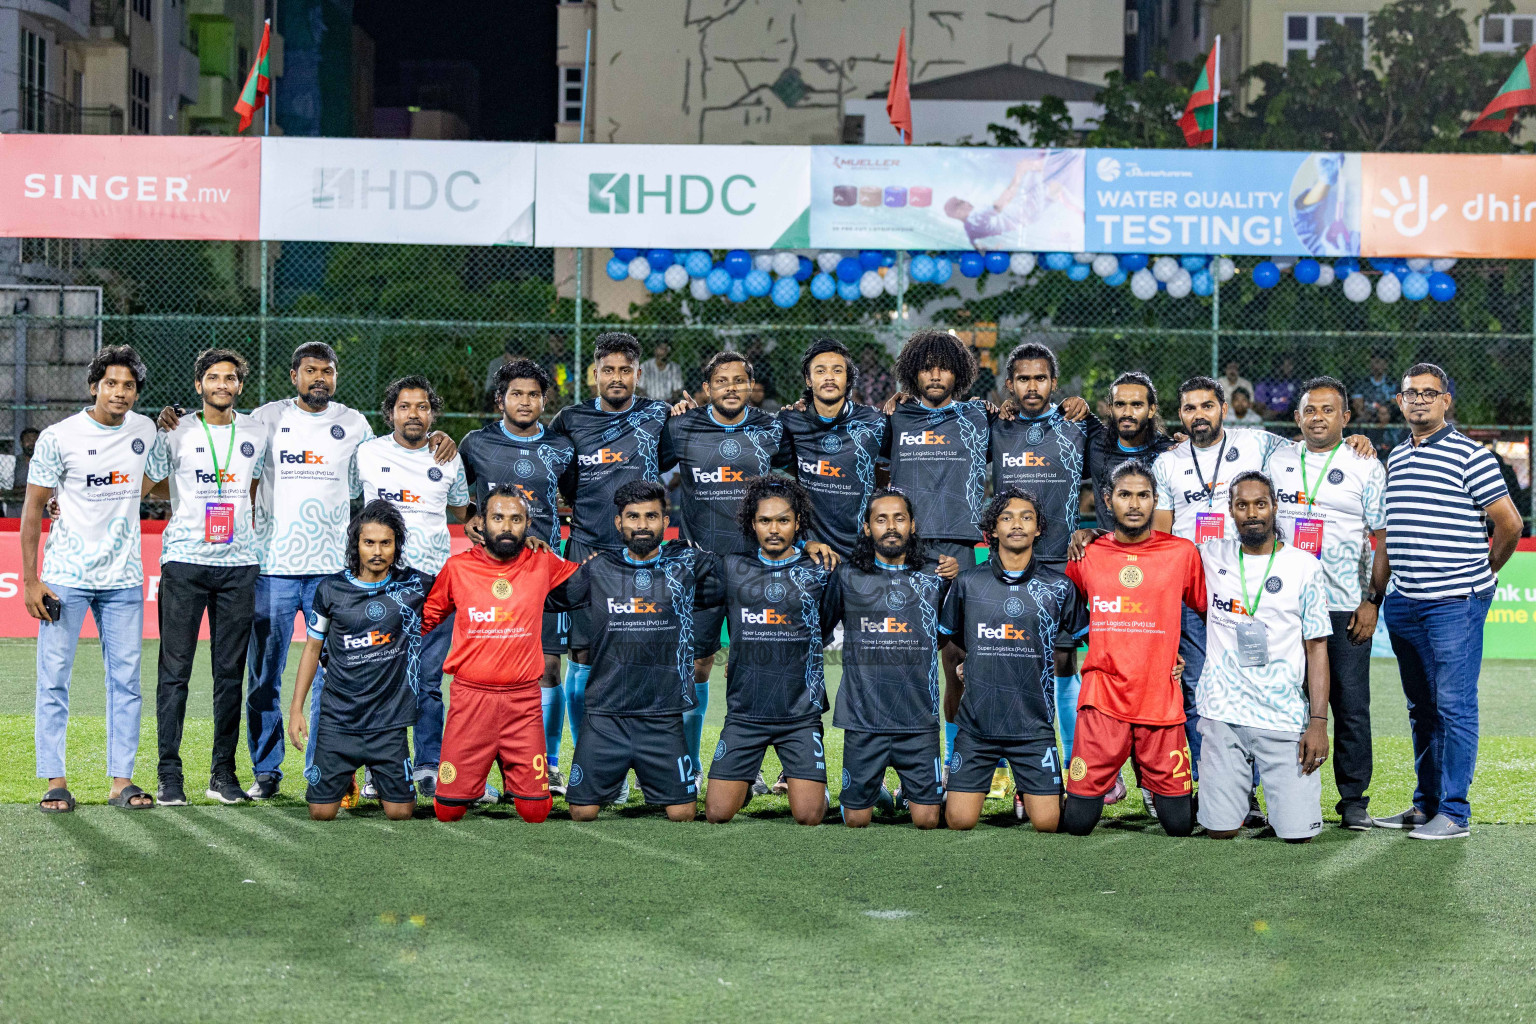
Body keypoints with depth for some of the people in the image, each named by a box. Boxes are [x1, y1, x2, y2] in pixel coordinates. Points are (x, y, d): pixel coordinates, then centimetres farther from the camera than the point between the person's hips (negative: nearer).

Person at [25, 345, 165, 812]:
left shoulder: (145, 431, 5)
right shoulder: (58, 437, -7)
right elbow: (33, 507, -4)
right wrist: (29, 579, -7)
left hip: (123, 579, 4)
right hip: (65, 577, -4)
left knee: (126, 681, 4)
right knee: (54, 678, -2)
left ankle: (121, 780, 10)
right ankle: (55, 781, 4)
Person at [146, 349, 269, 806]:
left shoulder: (256, 432, 10)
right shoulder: (176, 432, 2)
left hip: (238, 564, 2)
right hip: (183, 561, -2)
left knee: (231, 672, 5)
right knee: (175, 670, -3)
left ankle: (224, 773, 12)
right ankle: (169, 775, 1)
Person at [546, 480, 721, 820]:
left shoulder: (688, 565, 3)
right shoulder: (598, 569, 5)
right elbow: (552, 597, 16)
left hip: (664, 718, 0)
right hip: (604, 717, 1)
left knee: (683, 814, -1)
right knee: (582, 812, 1)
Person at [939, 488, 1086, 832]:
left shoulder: (1059, 587, 2)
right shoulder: (967, 582, 2)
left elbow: (1066, 648, 15)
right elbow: (951, 642, 16)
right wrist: (954, 686, 21)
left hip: (1034, 724, 0)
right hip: (976, 723, 0)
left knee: (1046, 823, -5)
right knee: (960, 821, -5)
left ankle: (1026, 790, 22)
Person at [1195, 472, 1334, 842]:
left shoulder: (1304, 566, 2)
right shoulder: (1212, 556, 6)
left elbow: (1317, 647, 2)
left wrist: (1318, 723, -6)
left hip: (1285, 717, -1)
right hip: (1223, 714, 1)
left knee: (1298, 833, -8)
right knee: (1220, 830, -4)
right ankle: (1239, 788, 29)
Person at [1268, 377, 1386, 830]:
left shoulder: (1366, 466, 3)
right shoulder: (1277, 460, 11)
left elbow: (1383, 538, 2)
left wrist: (1374, 600, -6)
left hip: (1346, 607, -2)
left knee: (1351, 704, -1)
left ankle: (1354, 798, 9)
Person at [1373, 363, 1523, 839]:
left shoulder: (1471, 455, -6)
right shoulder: (1396, 459, 15)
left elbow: (1509, 523, -5)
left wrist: (1484, 571, 6)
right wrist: (1376, 587, 16)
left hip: (1455, 602, -7)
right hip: (1404, 603, 7)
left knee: (1455, 706, -5)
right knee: (1422, 709, 13)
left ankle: (1454, 812, -3)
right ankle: (1425, 804, 21)